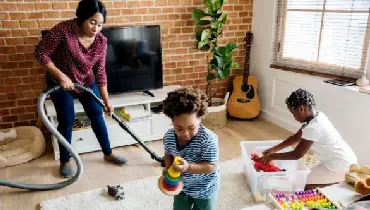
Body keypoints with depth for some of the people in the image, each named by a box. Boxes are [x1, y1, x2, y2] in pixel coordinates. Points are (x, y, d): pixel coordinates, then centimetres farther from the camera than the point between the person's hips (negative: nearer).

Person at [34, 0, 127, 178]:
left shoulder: (101, 41, -15)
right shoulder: (63, 30, -29)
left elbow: (100, 71, -9)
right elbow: (40, 53, -22)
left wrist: (106, 100, -12)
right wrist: (61, 75, -29)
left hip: (87, 82, 4)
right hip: (60, 83, -4)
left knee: (97, 116, 6)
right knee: (67, 121, -2)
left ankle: (108, 154, 22)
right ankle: (65, 162, 17)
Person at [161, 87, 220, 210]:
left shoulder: (208, 139, -34)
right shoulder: (168, 137, -19)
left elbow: (212, 166, -30)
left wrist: (188, 167, -42)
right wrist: (168, 168, -19)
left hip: (205, 189, -4)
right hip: (181, 185, 4)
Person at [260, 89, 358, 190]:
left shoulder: (313, 128, -27)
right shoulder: (318, 116, 2)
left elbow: (297, 155, -19)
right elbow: (296, 137, 11)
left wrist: (272, 156, -7)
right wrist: (274, 149, 11)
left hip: (341, 167, -9)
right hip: (346, 161, 9)